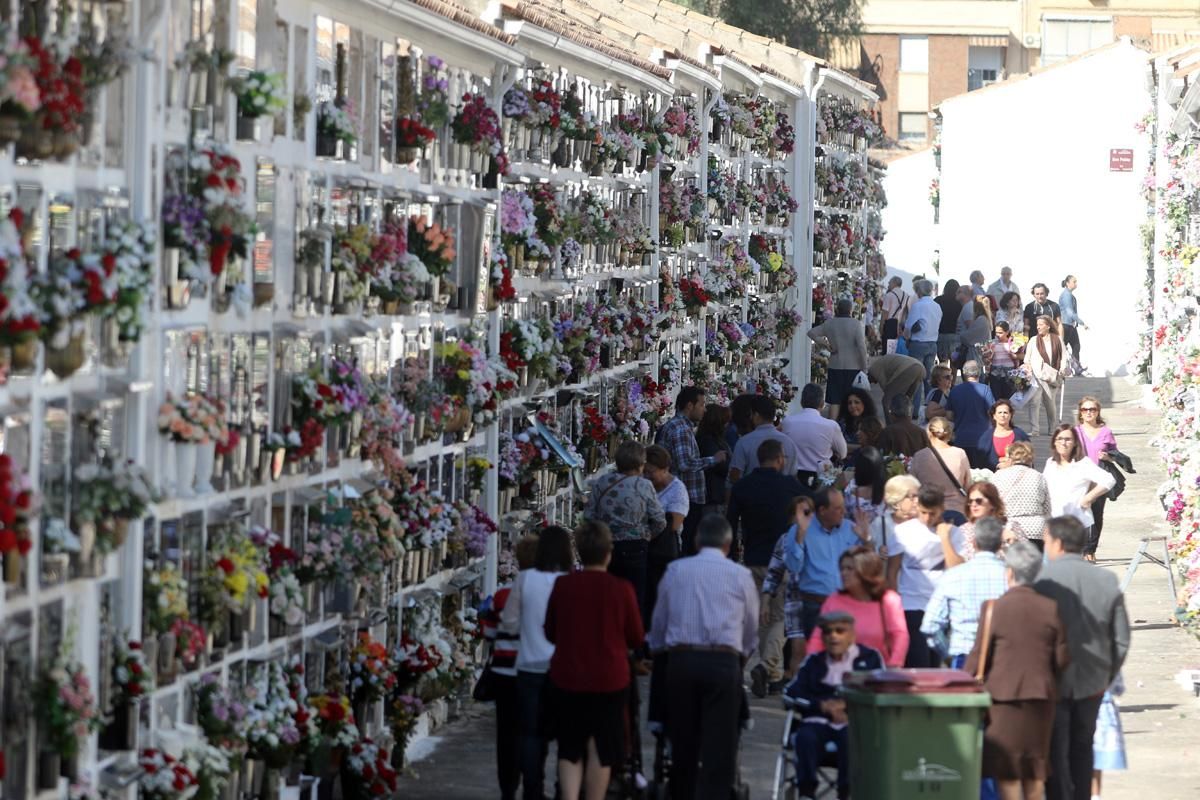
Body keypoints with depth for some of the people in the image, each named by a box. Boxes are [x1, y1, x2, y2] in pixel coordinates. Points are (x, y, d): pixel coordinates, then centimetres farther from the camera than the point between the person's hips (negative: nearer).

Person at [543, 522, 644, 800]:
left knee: (570, 749, 10)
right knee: (601, 750, 9)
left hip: (567, 679, 2)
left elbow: (550, 633, 6)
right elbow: (637, 638, -1)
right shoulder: (621, 589, -12)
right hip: (609, 680, -2)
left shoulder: (562, 585, -7)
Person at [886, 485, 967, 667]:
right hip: (912, 607, -2)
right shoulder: (903, 531, 3)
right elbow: (892, 573, 3)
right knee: (917, 665, -8)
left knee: (937, 665, 0)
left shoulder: (953, 533, 7)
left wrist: (944, 538, -7)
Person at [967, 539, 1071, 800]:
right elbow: (1063, 659, 2)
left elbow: (979, 657, -8)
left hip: (1002, 697, -3)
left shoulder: (994, 608, -12)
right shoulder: (1052, 609, -3)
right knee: (1035, 775, 15)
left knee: (1006, 772, 2)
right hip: (1041, 696, 3)